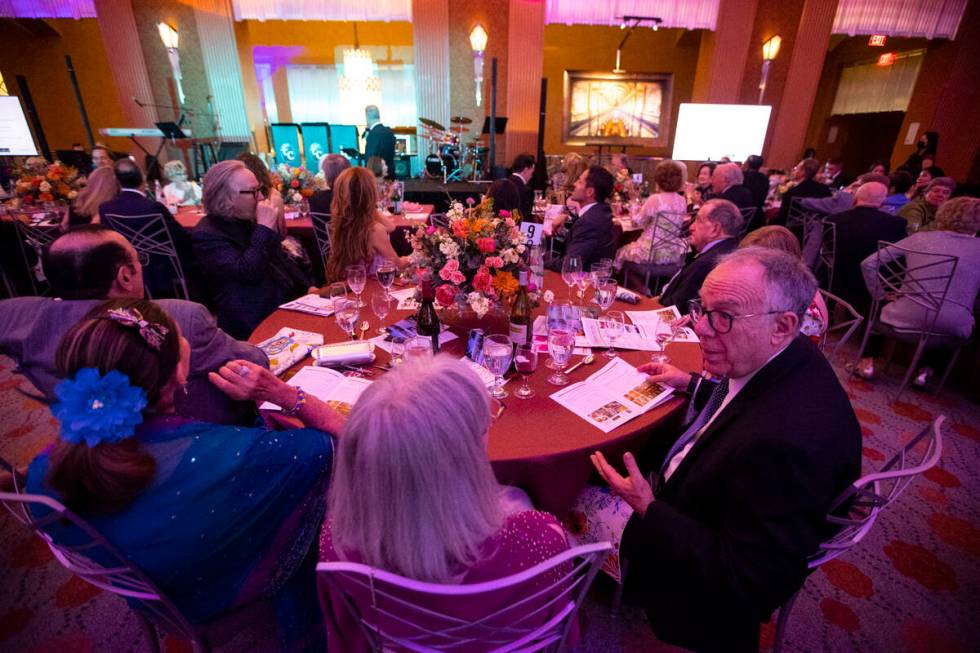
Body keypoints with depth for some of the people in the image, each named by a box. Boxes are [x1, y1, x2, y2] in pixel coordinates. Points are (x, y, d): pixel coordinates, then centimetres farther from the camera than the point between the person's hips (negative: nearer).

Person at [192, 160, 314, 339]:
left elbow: (281, 259, 21)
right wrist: (265, 227, -19)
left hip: (289, 301, 8)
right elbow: (248, 271, -25)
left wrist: (308, 288, 8)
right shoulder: (207, 235, -11)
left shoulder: (250, 220, 13)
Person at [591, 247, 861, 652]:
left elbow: (742, 576, -29)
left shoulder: (787, 441, -40)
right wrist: (691, 384, 5)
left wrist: (648, 509, -27)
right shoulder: (782, 362, -14)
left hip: (721, 586, -7)